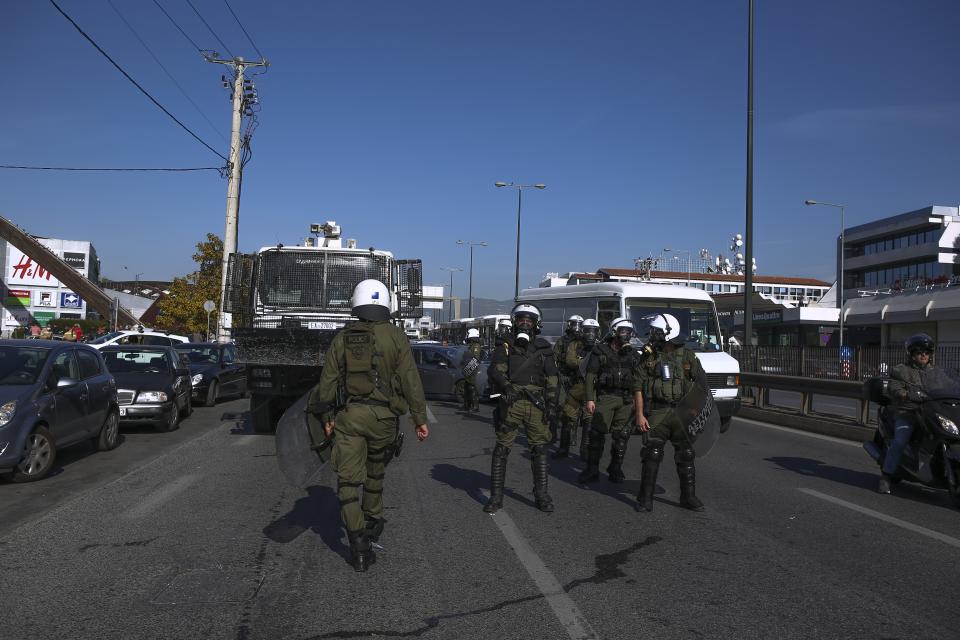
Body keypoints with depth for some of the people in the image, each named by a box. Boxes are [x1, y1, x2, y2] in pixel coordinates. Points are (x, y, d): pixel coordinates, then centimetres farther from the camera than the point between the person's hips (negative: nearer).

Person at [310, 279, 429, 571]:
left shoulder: (342, 338, 3)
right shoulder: (395, 336, -3)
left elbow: (328, 382, 5)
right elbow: (411, 381, -6)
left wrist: (326, 418, 15)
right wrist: (420, 419, -1)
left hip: (349, 416, 0)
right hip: (383, 416, 0)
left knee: (348, 481, 3)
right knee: (375, 473, 23)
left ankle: (359, 547, -3)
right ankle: (372, 522, 39)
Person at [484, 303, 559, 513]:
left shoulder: (543, 348, 11)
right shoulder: (505, 347, 7)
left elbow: (551, 378, 10)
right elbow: (494, 370, -7)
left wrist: (551, 403, 1)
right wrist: (507, 386, -24)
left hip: (536, 404, 1)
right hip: (511, 402, -1)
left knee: (539, 448, 3)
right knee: (502, 449, -2)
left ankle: (541, 495, 15)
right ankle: (496, 496, 6)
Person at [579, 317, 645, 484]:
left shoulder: (632, 355, 13)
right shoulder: (600, 351, 2)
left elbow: (637, 382, 15)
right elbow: (590, 376, -1)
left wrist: (639, 410, 11)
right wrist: (590, 399, -10)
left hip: (626, 400, 3)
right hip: (605, 397, -3)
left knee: (621, 436, 4)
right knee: (597, 433, -6)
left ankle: (615, 470, 16)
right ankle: (592, 470, 3)